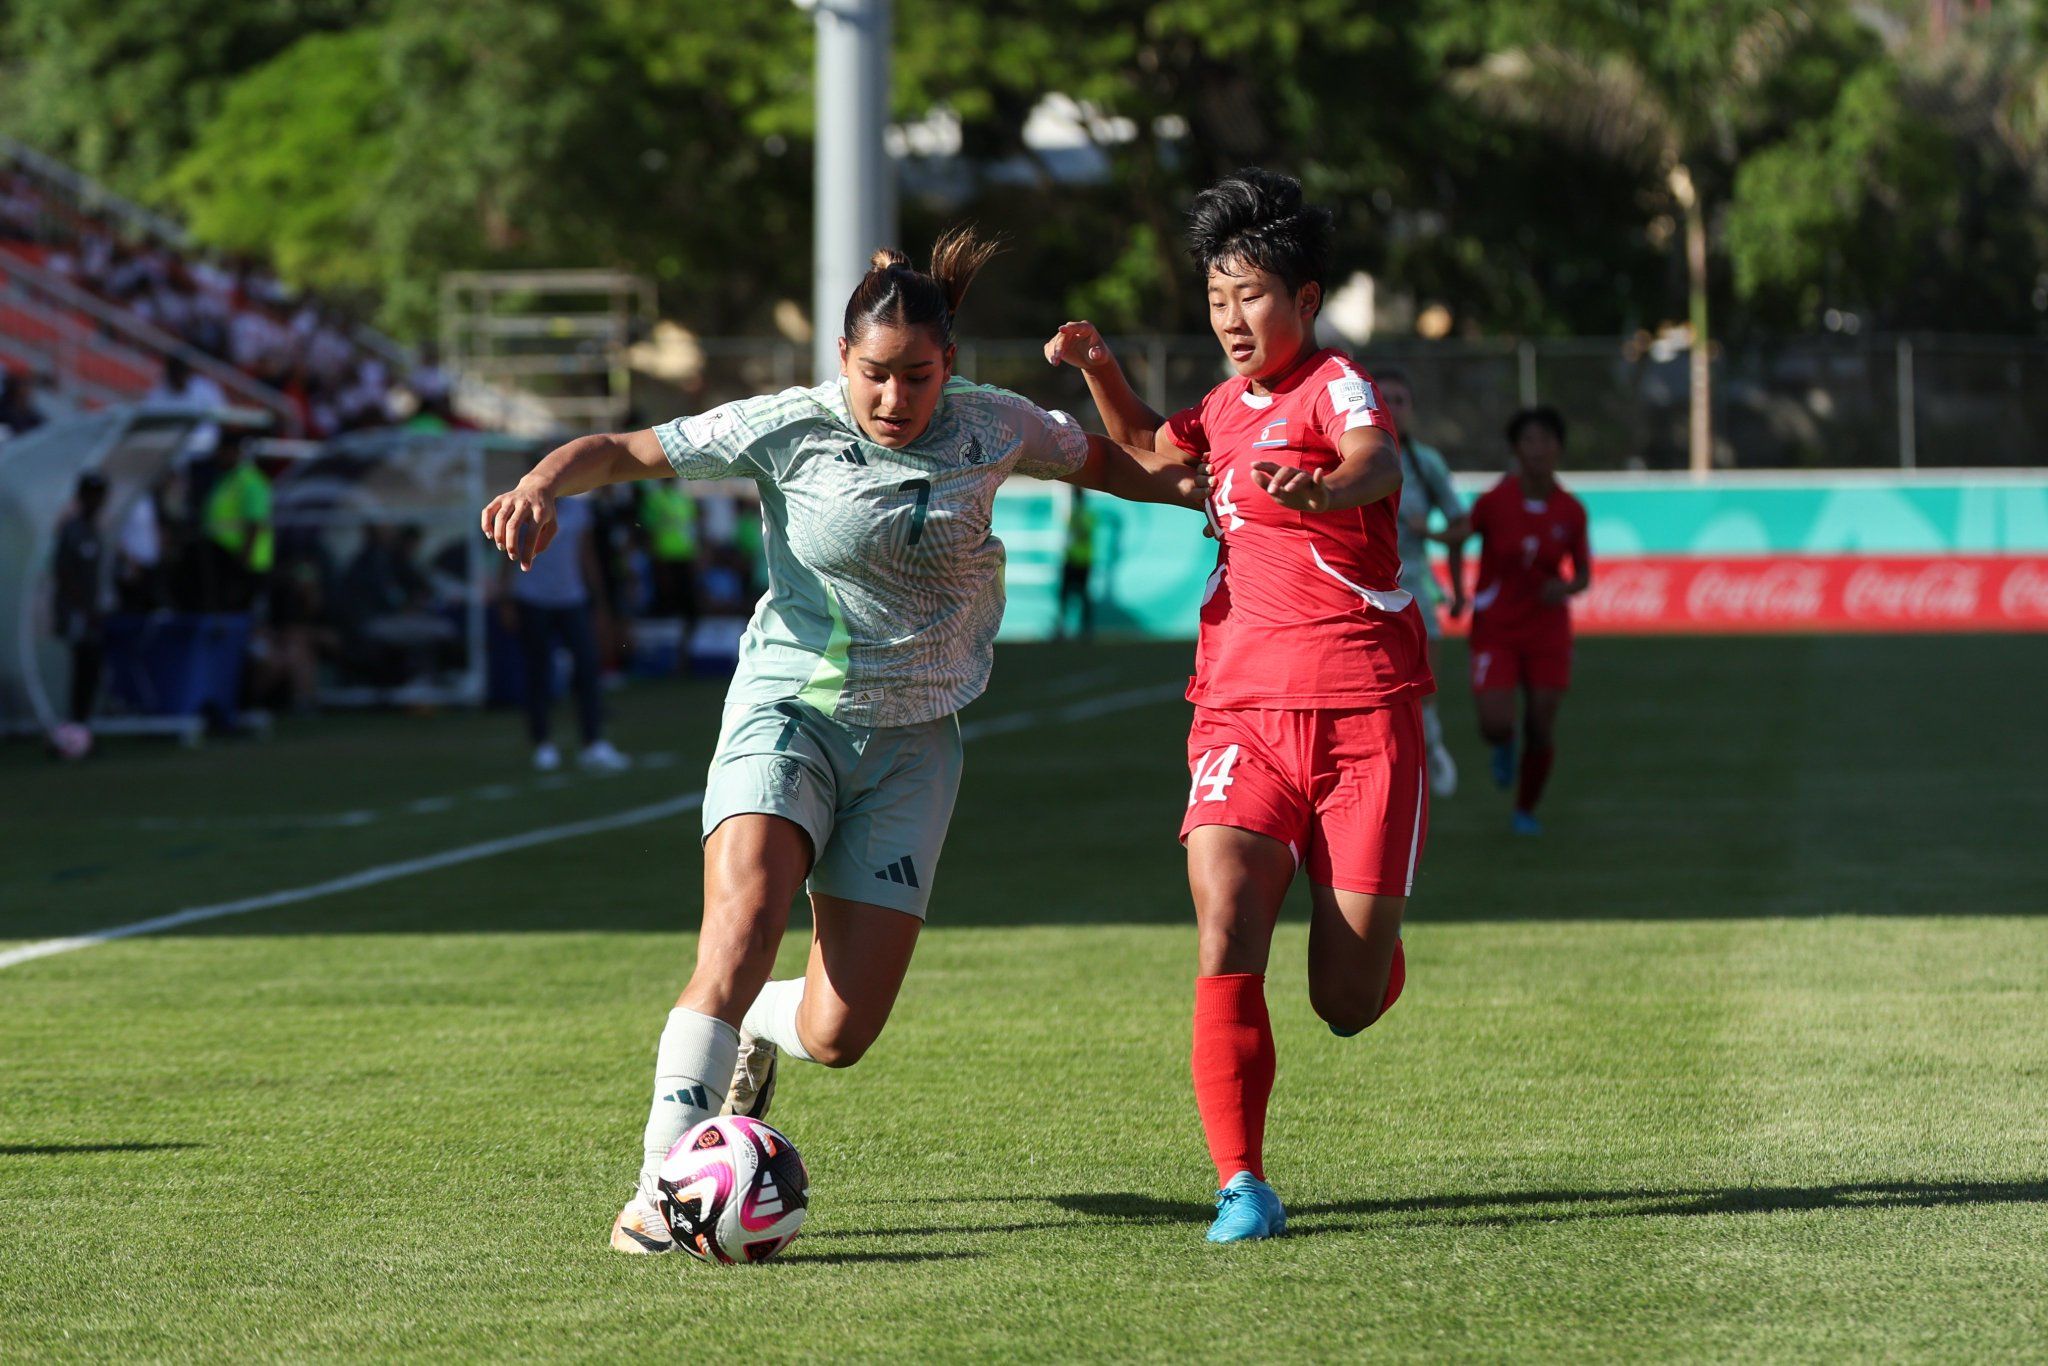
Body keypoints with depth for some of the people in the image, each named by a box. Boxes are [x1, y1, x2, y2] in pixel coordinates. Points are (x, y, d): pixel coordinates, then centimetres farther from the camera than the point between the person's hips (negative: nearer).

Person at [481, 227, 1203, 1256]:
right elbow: (630, 450, -11)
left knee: (840, 1034, -4)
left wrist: (1205, 485, 6)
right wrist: (545, 484, -30)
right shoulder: (790, 429, -10)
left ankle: (757, 1035, 34)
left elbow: (1107, 462, 19)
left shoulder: (991, 428, -1)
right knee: (742, 928, -30)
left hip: (913, 741, 3)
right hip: (789, 712, -3)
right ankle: (660, 1183, -25)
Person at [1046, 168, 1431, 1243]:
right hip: (1242, 717, 5)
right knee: (1225, 944, -19)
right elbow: (1150, 447, 40)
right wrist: (1097, 367, 22)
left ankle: (1364, 933, 36)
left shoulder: (1335, 386, -7)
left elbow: (1377, 462, -32)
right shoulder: (1228, 409, 16)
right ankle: (1242, 1183, -13)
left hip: (1361, 714, -5)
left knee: (1348, 1003, -1)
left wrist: (1322, 490, -55)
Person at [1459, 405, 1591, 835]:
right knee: (1495, 726, -16)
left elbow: (1584, 575, 1)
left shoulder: (1571, 512, -8)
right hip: (1495, 629, -2)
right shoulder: (1493, 501, -14)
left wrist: (1566, 588, -19)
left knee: (1541, 731, 1)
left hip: (1547, 631, 2)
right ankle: (1505, 747, 23)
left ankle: (1526, 810, 26)